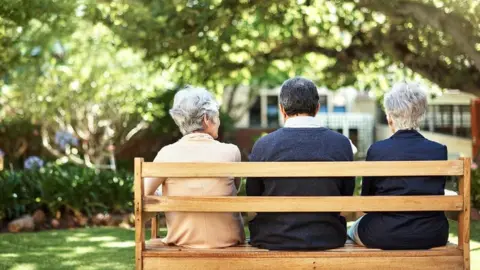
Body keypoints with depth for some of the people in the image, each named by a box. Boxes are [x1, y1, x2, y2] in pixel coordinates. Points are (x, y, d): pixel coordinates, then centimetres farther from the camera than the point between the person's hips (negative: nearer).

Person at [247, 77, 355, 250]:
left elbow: (253, 198, 2)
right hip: (327, 239, 1)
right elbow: (347, 196, 4)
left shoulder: (263, 146, -10)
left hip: (274, 240, -1)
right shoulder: (341, 144, -7)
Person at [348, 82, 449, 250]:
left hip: (386, 236, -3)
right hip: (433, 236, 3)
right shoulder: (439, 151, -6)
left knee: (352, 231, 31)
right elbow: (437, 195, 6)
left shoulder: (377, 150, -12)